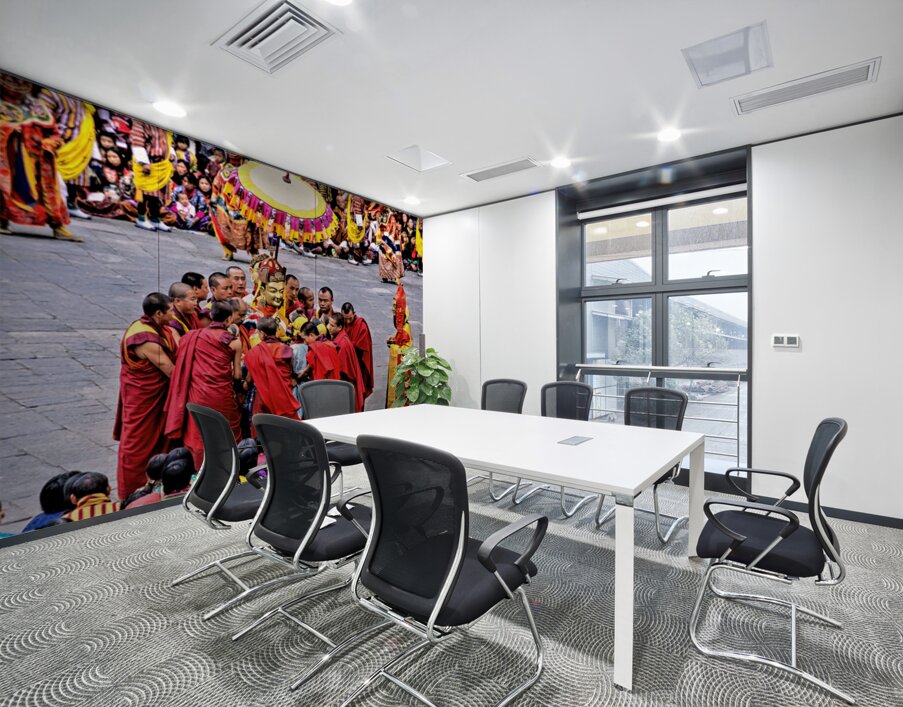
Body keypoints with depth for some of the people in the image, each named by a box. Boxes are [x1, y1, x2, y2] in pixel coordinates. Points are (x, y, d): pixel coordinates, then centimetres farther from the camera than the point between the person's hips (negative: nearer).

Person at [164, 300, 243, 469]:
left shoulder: (193, 336, 4)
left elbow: (186, 367, 11)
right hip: (222, 396, -2)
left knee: (197, 436, 14)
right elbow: (237, 375, -3)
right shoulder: (234, 342, -4)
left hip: (198, 394, 3)